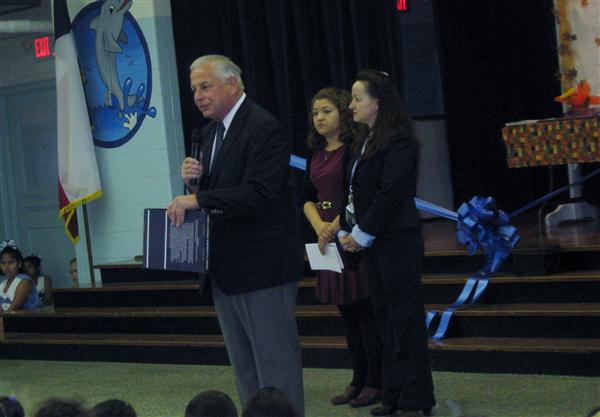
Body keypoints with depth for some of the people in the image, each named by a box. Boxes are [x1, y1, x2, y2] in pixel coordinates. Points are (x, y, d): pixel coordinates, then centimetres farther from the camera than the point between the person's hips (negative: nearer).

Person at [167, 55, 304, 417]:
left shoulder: (263, 128, -15)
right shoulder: (212, 131, 14)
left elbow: (258, 194, -24)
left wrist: (197, 198, -26)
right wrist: (196, 178, -2)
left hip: (263, 266, -9)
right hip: (227, 270, 9)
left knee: (276, 364, -3)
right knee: (245, 369, 15)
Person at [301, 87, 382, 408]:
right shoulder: (316, 155, 14)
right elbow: (307, 197, 12)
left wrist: (336, 227, -17)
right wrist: (319, 225, -6)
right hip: (328, 238, 8)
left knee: (365, 312, -4)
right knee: (347, 314, 12)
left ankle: (375, 382, 2)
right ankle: (358, 381, 19)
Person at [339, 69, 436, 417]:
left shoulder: (398, 141, -13)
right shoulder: (367, 141, 15)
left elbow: (390, 193, -19)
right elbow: (356, 191, 15)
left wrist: (362, 233, -14)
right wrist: (347, 230, 4)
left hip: (398, 242, -9)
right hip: (374, 243, 9)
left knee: (405, 319, -3)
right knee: (386, 318, 12)